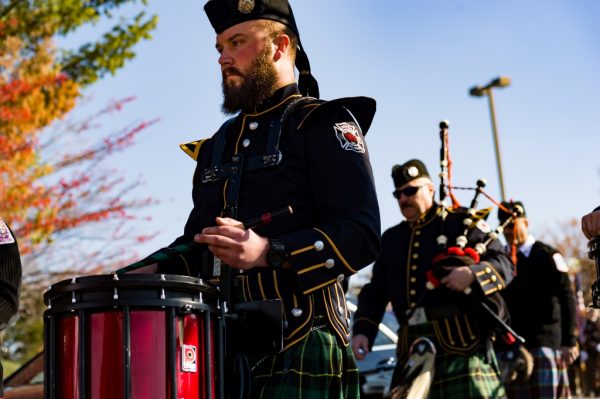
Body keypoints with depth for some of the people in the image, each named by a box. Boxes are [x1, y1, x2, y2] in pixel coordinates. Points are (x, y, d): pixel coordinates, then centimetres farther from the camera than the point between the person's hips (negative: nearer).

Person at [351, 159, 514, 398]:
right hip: (412, 347, 5)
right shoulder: (390, 239, 21)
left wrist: (473, 274, -20)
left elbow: (504, 264, 1)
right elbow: (375, 291, 19)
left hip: (461, 341, -5)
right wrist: (362, 330, 3)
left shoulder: (461, 222, 6)